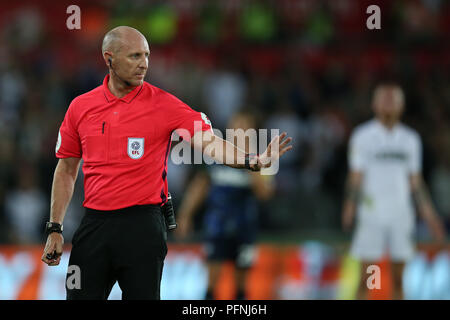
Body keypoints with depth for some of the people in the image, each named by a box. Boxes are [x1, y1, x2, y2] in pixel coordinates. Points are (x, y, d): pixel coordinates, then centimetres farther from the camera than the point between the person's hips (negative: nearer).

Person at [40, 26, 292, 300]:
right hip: (95, 224, 2)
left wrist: (254, 161, -30)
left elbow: (207, 142, -12)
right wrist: (55, 229, 7)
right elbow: (67, 169, 13)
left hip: (143, 228, -2)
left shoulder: (164, 104, -2)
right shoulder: (80, 107, 6)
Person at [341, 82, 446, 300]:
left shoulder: (410, 139, 10)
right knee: (366, 279, -7)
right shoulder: (362, 136, -1)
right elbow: (355, 177, -3)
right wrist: (349, 210, -14)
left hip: (401, 216, 4)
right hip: (372, 214, -3)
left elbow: (416, 182, 15)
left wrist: (429, 216, 11)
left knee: (397, 280, 4)